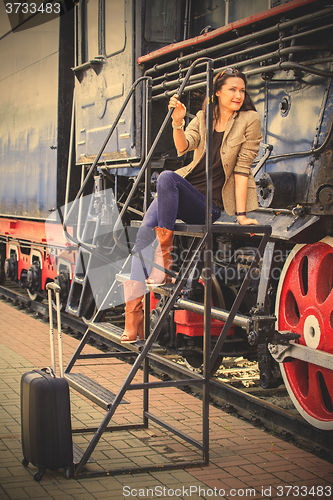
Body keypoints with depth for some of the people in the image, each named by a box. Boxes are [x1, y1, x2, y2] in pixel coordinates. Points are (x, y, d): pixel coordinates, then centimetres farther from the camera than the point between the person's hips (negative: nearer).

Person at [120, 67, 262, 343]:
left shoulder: (249, 120, -1)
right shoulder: (203, 118, 11)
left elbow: (242, 168, -6)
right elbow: (183, 147, -7)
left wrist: (241, 213, -11)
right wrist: (178, 122, -27)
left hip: (210, 204, -5)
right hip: (183, 190, 5)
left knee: (167, 177, -32)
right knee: (144, 231, -21)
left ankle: (164, 260, -26)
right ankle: (133, 318, -25)